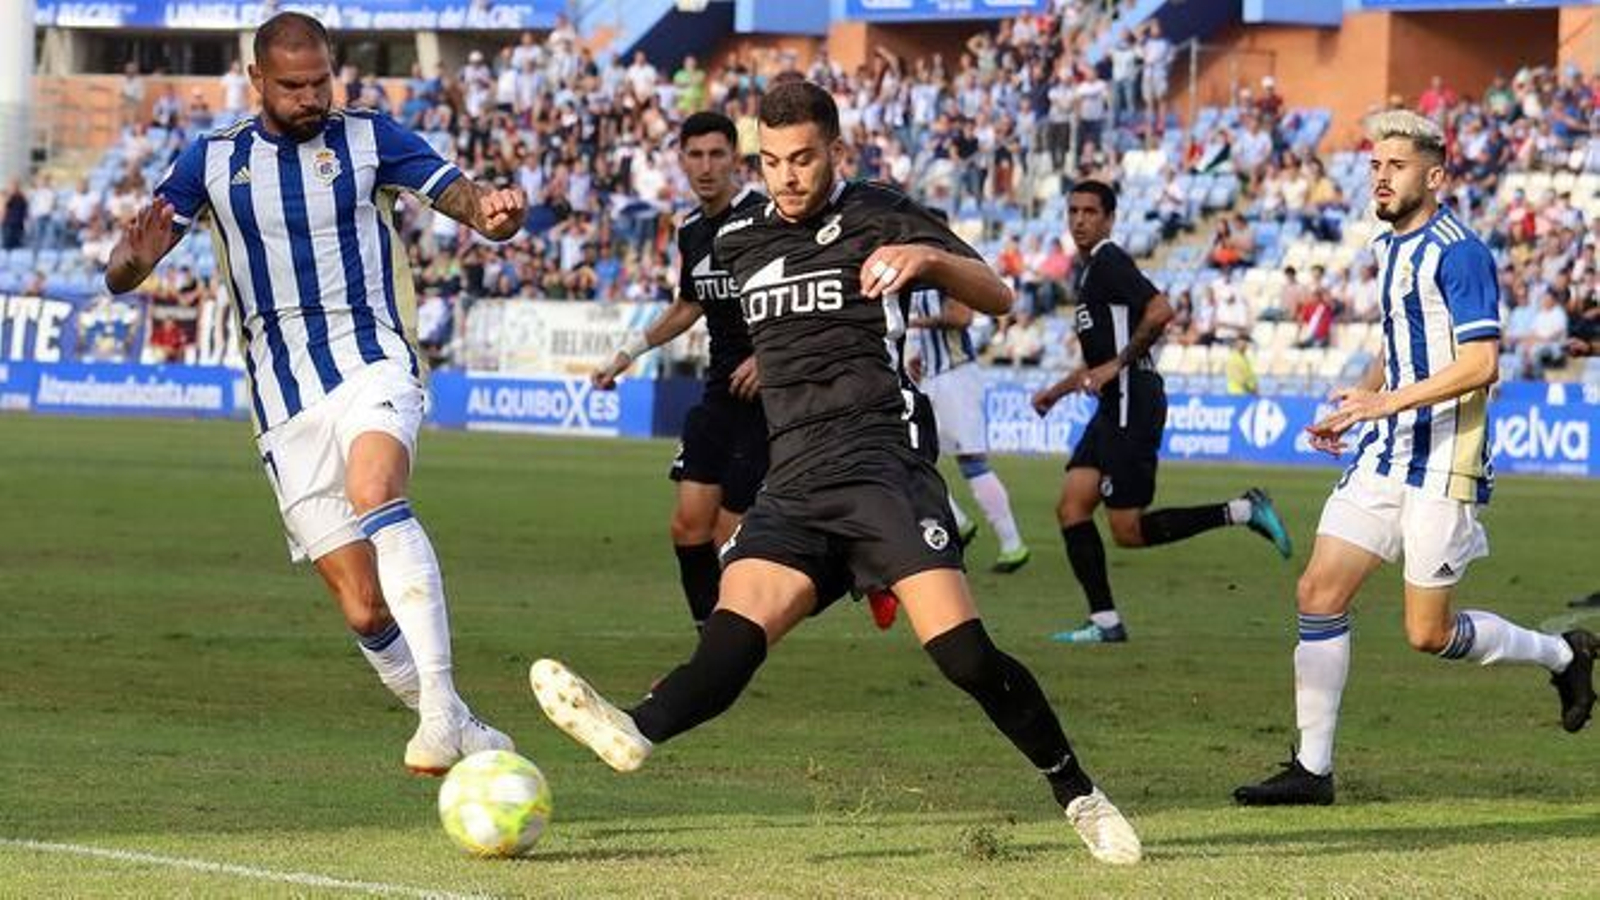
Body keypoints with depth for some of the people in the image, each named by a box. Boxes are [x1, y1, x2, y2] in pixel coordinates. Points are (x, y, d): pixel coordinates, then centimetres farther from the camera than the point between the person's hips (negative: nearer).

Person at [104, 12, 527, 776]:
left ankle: (440, 710, -41)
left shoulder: (368, 139, 5)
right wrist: (137, 256, -21)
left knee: (374, 493, -34)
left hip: (372, 366, -3)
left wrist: (495, 213, -30)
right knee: (362, 607, -3)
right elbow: (119, 275, 4)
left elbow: (462, 198, -4)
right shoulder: (212, 161, 8)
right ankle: (455, 733, 15)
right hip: (285, 405, 3)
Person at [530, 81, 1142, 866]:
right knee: (733, 635, -20)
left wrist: (929, 257, -25)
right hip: (791, 485, 5)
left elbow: (996, 299, -8)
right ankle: (635, 733, -47)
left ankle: (1078, 796, -4)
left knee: (961, 651, -18)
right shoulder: (739, 244, 19)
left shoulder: (880, 219, 3)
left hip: (881, 461, -5)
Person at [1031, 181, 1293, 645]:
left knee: (1128, 530, -8)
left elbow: (1160, 311, -24)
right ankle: (1105, 621, 1)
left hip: (1134, 402, -10)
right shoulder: (1089, 270, 21)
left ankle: (1242, 512, -1)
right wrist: (1056, 391, 26)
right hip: (1115, 407, 10)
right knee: (1071, 507, 1)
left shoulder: (1109, 262, -9)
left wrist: (1117, 366, -18)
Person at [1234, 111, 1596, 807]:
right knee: (1319, 594, -2)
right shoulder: (1388, 248, 14)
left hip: (1443, 462, -8)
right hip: (1385, 457, 8)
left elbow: (1481, 363, -21)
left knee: (1429, 633, -3)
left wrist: (1386, 401, -24)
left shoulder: (1458, 252, -14)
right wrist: (1354, 404, 13)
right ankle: (1312, 768, 3)